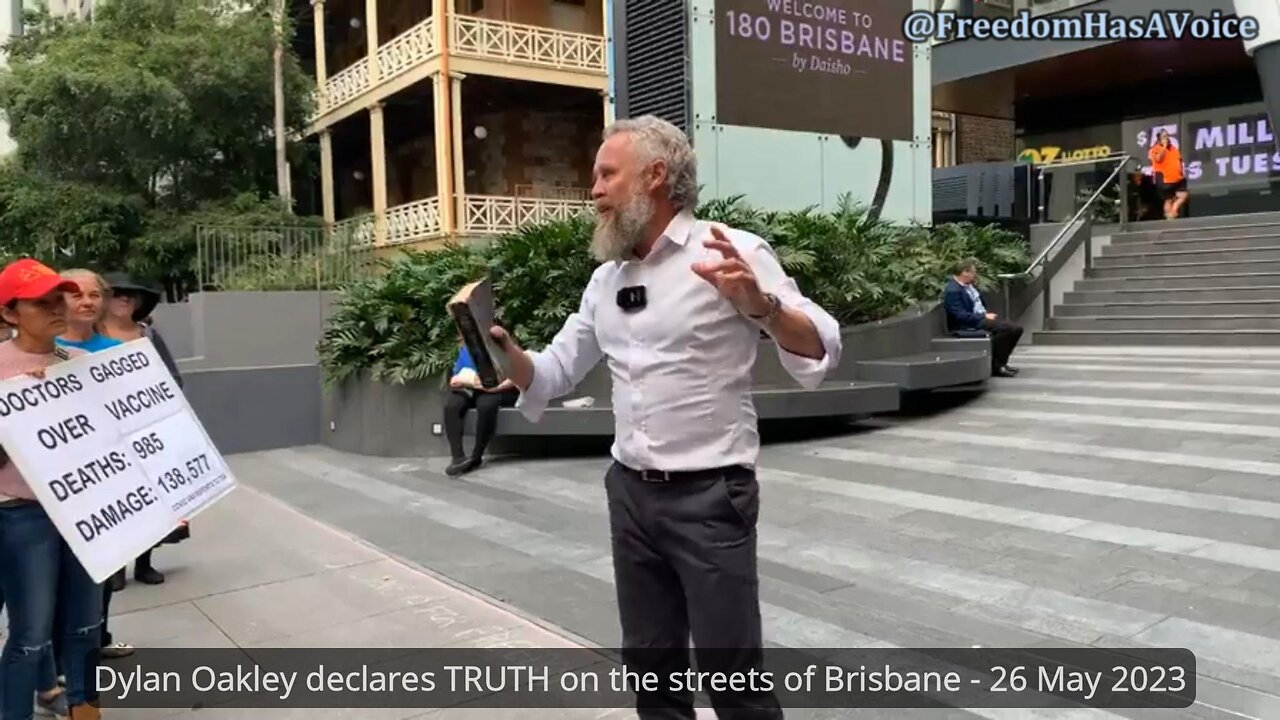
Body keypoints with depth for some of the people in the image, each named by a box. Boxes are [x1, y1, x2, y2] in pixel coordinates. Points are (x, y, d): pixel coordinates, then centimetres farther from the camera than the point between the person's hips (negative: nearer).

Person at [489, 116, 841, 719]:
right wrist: (504, 348, -6)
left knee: (732, 669, 3)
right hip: (630, 493, 6)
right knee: (649, 661, 17)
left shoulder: (730, 251, -9)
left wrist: (760, 304, -34)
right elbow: (551, 375, 15)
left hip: (710, 495, -6)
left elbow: (819, 352, -15)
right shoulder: (605, 280, 10)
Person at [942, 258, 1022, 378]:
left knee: (1015, 329, -2)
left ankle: (1000, 363, 5)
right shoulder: (952, 290, -19)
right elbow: (961, 316, -25)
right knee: (1003, 328, -28)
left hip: (982, 317, 10)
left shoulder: (969, 284, 11)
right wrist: (984, 317, -19)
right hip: (966, 325, -10)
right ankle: (994, 366, -18)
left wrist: (987, 314, 2)